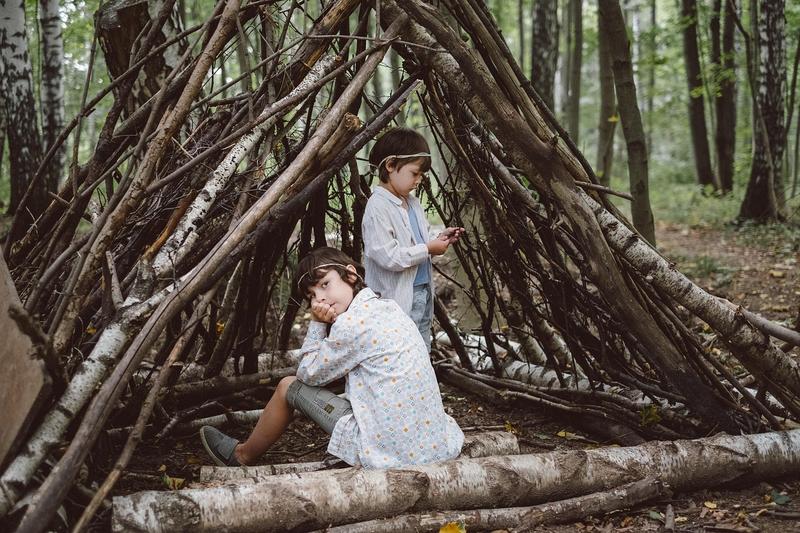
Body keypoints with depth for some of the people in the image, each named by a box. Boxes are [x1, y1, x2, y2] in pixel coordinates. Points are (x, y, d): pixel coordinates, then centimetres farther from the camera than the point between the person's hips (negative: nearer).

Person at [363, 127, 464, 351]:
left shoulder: (412, 202, 12)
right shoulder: (378, 207, -17)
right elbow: (388, 257, -24)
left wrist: (438, 240, 4)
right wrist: (428, 249, -17)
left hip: (422, 292, 9)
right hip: (398, 299, -9)